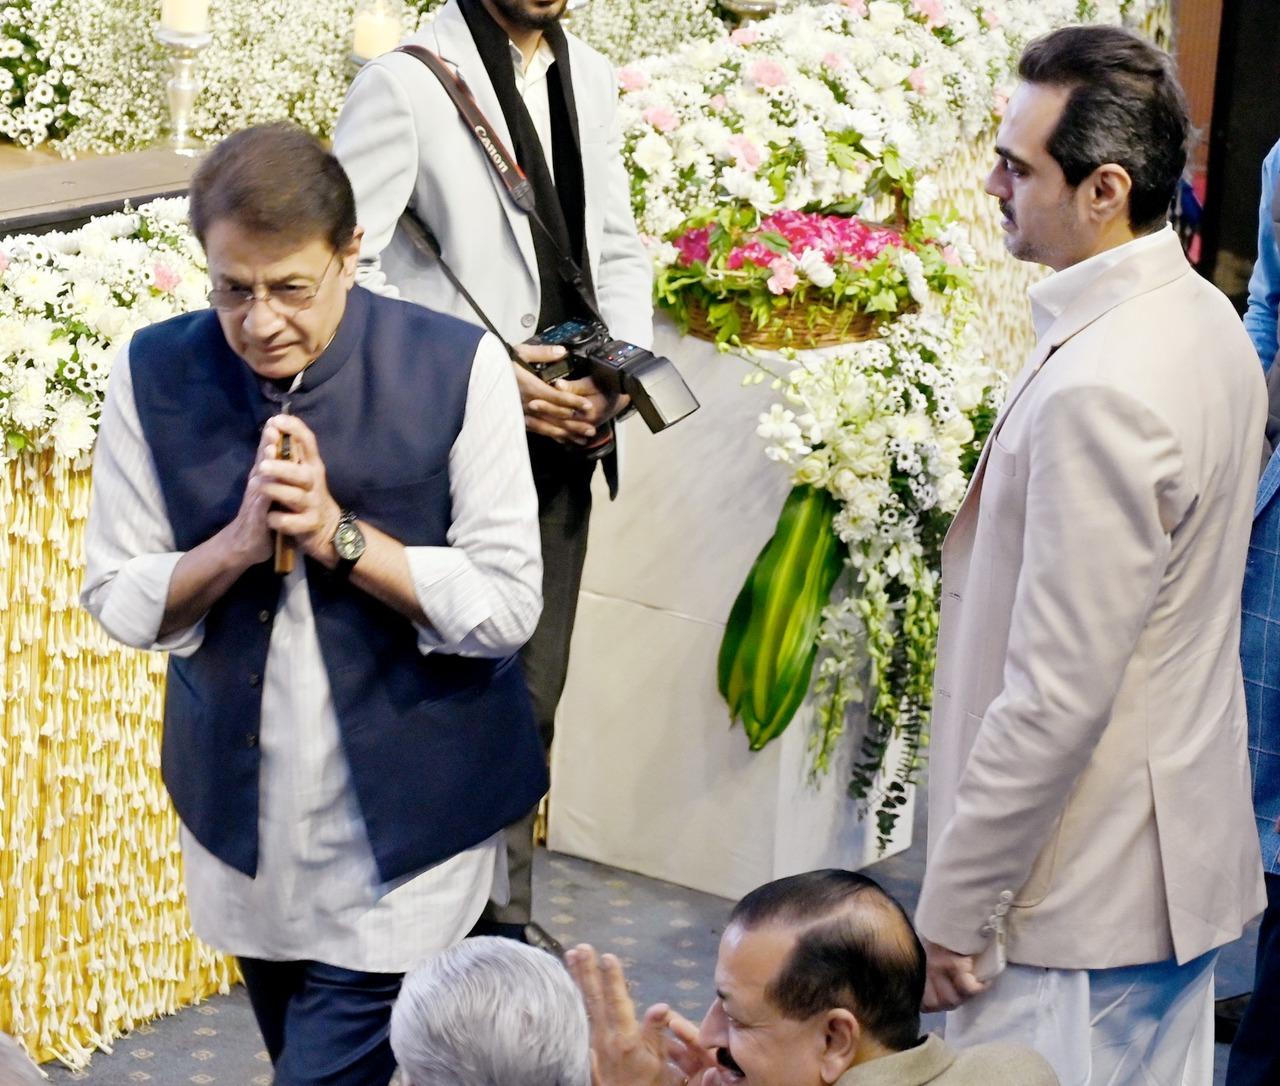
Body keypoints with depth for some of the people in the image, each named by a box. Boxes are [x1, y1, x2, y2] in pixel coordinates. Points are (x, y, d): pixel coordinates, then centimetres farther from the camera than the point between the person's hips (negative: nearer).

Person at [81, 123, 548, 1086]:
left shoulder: (456, 370, -16)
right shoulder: (155, 376, -9)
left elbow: (506, 609, -14)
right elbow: (117, 603, -3)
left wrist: (337, 532, -24)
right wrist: (239, 541, -21)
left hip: (401, 828, -4)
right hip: (242, 816, 4)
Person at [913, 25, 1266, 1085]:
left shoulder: (1097, 394, -25)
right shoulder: (1204, 320, 6)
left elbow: (1057, 697, -25)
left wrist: (952, 908, -17)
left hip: (1079, 909, -10)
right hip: (1180, 865, 10)